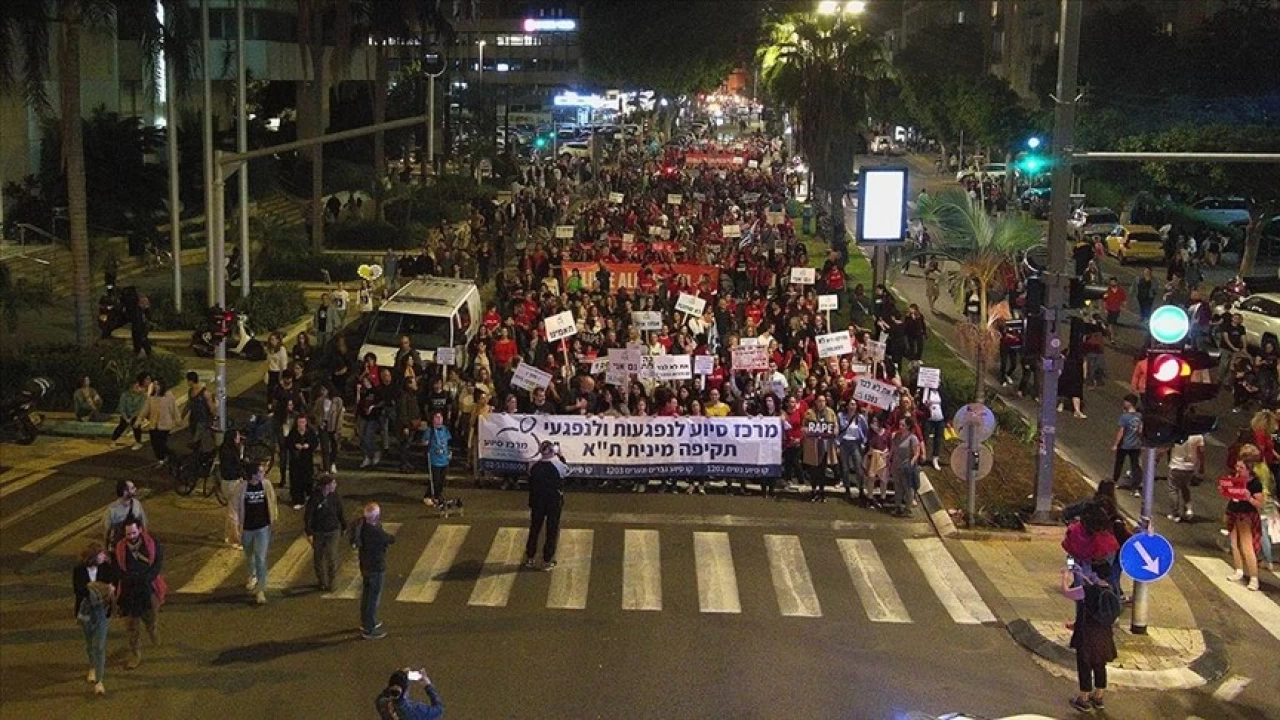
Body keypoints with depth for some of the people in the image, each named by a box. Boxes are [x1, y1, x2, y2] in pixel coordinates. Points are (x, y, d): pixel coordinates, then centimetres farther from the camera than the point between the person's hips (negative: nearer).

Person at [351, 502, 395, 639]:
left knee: (366, 594, 23)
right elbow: (391, 540, -15)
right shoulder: (376, 532, -30)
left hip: (364, 565, 9)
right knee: (374, 598, 2)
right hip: (375, 567, -8)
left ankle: (365, 622, 40)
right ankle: (368, 630, 9)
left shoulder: (361, 524, -8)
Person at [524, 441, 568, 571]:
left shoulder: (534, 467, -10)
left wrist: (531, 504, 11)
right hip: (555, 503, -2)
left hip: (538, 503, 2)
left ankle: (529, 558, 23)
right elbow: (567, 470, 7)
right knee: (552, 531, 9)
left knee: (534, 529, 16)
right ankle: (547, 561, 11)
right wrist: (560, 457, 11)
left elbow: (531, 488, 0)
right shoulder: (559, 466, -18)